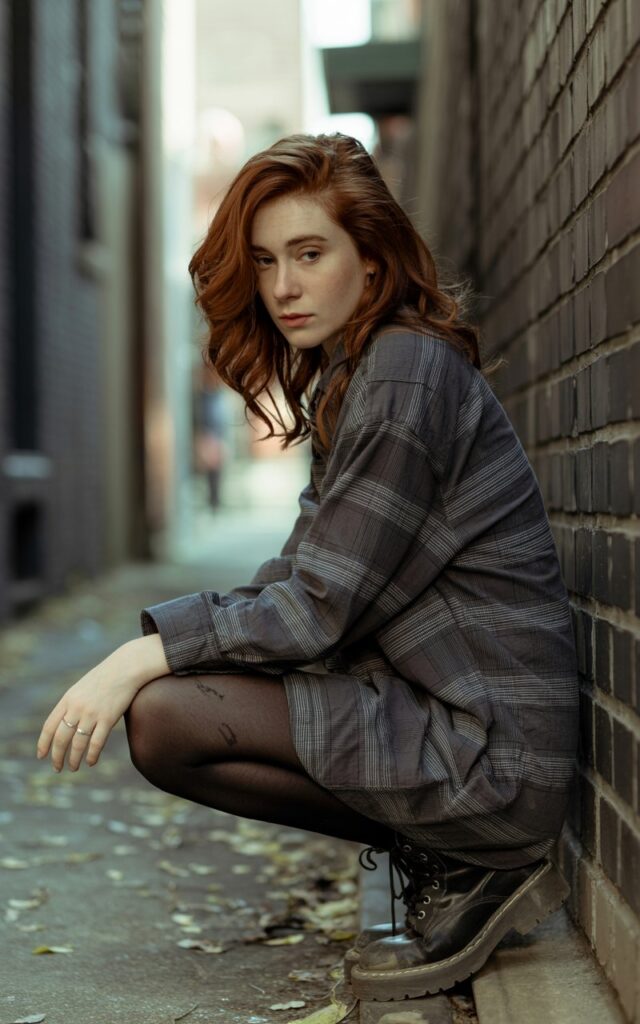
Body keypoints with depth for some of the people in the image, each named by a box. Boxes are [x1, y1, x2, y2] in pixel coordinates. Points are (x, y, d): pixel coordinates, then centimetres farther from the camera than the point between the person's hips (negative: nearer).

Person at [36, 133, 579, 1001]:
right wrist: (150, 648, 2)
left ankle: (468, 868, -5)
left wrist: (149, 651, -13)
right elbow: (306, 580, 12)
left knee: (163, 716, -16)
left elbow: (324, 609, -18)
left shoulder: (408, 372, -16)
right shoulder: (346, 373, 14)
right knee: (167, 684, 12)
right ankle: (439, 856, 8)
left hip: (490, 749, -10)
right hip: (431, 702, 10)